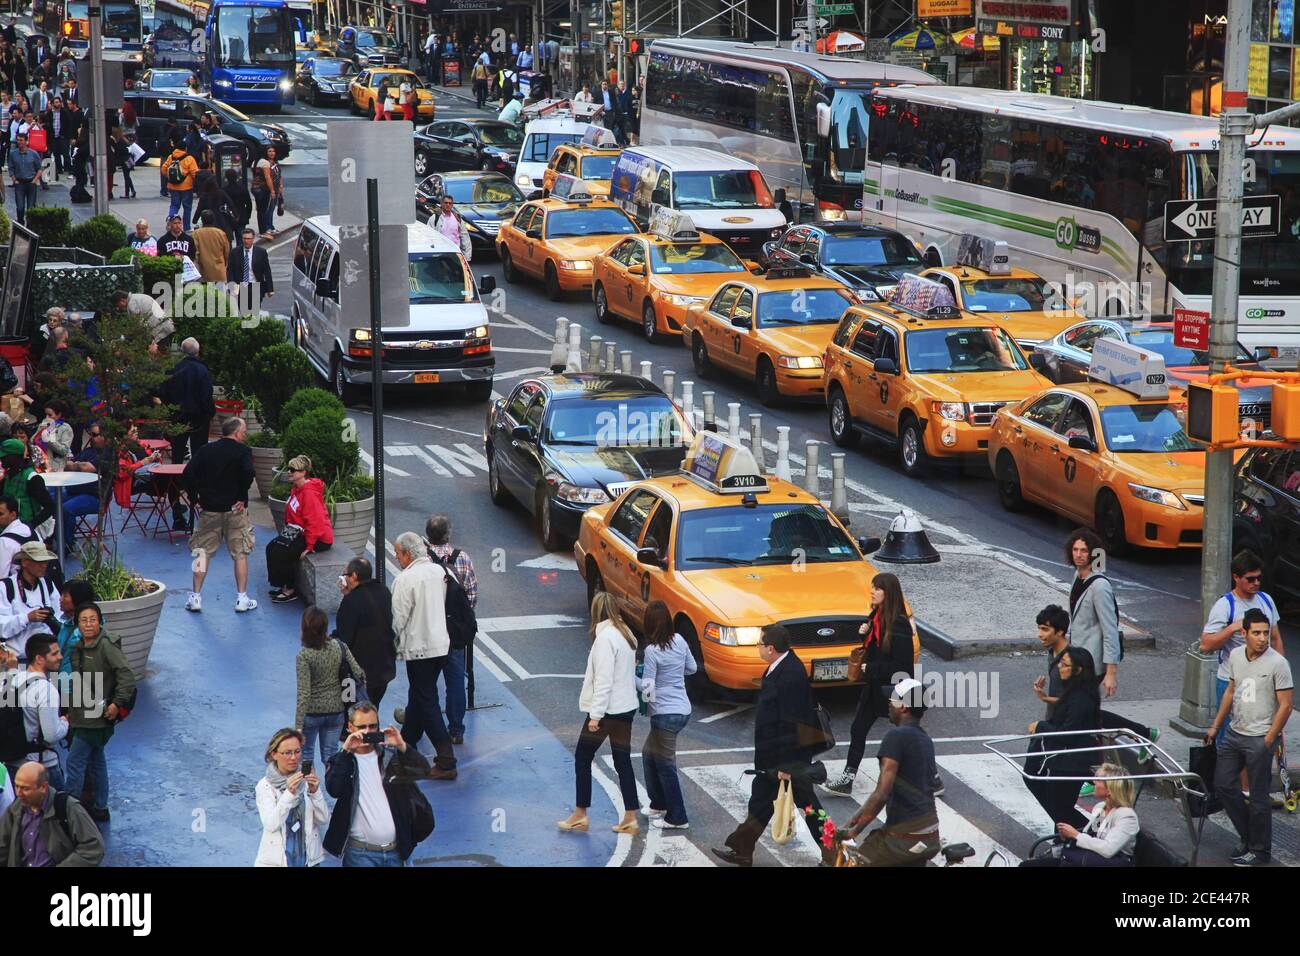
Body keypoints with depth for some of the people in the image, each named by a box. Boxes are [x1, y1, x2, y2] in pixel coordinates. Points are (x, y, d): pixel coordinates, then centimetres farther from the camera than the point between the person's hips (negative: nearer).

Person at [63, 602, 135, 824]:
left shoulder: (107, 646, -16)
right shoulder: (77, 649, 8)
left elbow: (127, 676, -21)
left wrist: (117, 704, -24)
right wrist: (70, 712, 18)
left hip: (97, 716, -8)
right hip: (81, 715, 8)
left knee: (75, 761, -7)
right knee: (96, 760, 17)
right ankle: (100, 808, 27)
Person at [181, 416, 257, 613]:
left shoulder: (205, 450, 5)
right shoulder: (242, 451, -6)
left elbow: (187, 474, -4)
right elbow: (247, 473, -24)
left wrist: (194, 498, 5)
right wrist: (242, 498, -13)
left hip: (209, 509, 3)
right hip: (235, 509, -3)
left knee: (202, 552, 10)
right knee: (241, 553, 7)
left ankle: (196, 597, 8)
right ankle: (242, 599, 6)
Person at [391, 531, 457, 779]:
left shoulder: (405, 579, -18)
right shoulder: (438, 571, 4)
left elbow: (399, 618, -15)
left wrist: (397, 640, 3)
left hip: (418, 647, -8)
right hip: (441, 644, 8)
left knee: (427, 702, -4)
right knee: (418, 695, 23)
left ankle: (446, 761, -10)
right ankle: (407, 742, 39)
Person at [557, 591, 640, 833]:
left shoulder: (605, 637, -17)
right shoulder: (626, 634, 8)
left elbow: (603, 680, -20)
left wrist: (596, 714, -19)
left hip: (607, 708, -8)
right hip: (626, 707, 8)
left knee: (582, 758, 5)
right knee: (623, 761, 10)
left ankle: (580, 815, 9)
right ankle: (630, 818, 9)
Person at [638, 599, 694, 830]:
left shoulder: (652, 651, -19)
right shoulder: (679, 641, 1)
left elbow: (647, 687, -17)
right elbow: (692, 668, 14)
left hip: (665, 713, -8)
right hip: (682, 709, 8)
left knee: (665, 765, 1)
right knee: (649, 754, 24)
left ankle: (677, 818, 5)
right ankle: (659, 804, 33)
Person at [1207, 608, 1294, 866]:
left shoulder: (1277, 663, -15)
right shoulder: (1236, 655, 4)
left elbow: (1285, 706, -13)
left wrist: (1268, 741, -14)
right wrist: (1216, 725, 17)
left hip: (1260, 739, -7)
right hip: (1234, 733, 7)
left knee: (1258, 797, 1)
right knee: (1223, 784, 11)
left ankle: (1260, 850, 16)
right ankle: (1248, 837, 27)